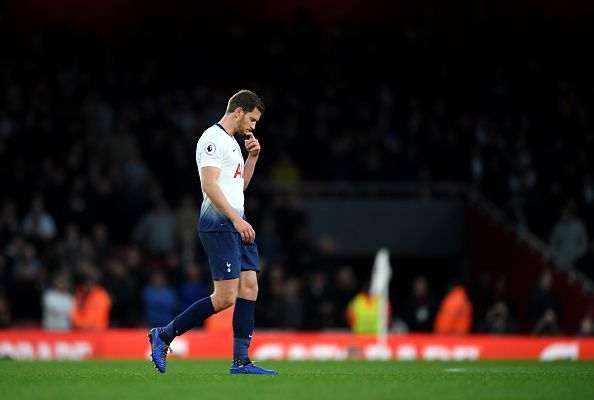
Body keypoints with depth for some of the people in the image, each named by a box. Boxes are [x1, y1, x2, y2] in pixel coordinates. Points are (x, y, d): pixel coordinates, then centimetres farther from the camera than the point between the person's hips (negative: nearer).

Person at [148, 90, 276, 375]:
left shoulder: (232, 142, 21)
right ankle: (163, 335, -1)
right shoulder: (213, 139, -10)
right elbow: (209, 185, -20)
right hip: (218, 224, -10)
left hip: (237, 224, 10)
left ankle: (241, 361, 1)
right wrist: (236, 219, -24)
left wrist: (252, 157, 17)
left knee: (249, 288, 1)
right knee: (226, 297, -12)